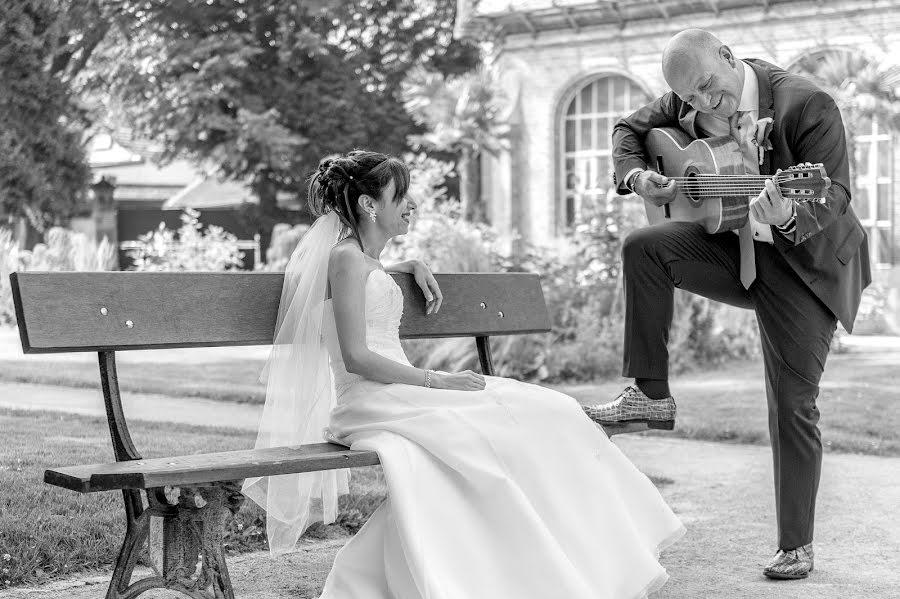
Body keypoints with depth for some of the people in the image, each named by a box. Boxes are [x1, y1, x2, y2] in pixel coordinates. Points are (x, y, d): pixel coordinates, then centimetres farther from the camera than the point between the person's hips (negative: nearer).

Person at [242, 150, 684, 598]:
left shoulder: (365, 259, 20)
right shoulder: (346, 258, -8)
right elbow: (356, 357, -16)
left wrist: (413, 267, 28)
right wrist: (436, 380, -17)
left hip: (394, 393, 9)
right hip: (371, 404, -9)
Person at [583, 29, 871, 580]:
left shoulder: (806, 105, -21)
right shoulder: (688, 104, -3)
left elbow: (836, 197, -25)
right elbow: (630, 130, 13)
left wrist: (789, 218, -47)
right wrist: (638, 177, -9)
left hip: (805, 263, -5)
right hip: (734, 251, 5)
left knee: (793, 407, -4)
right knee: (644, 249, -20)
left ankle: (796, 547, 11)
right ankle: (651, 395, -9)